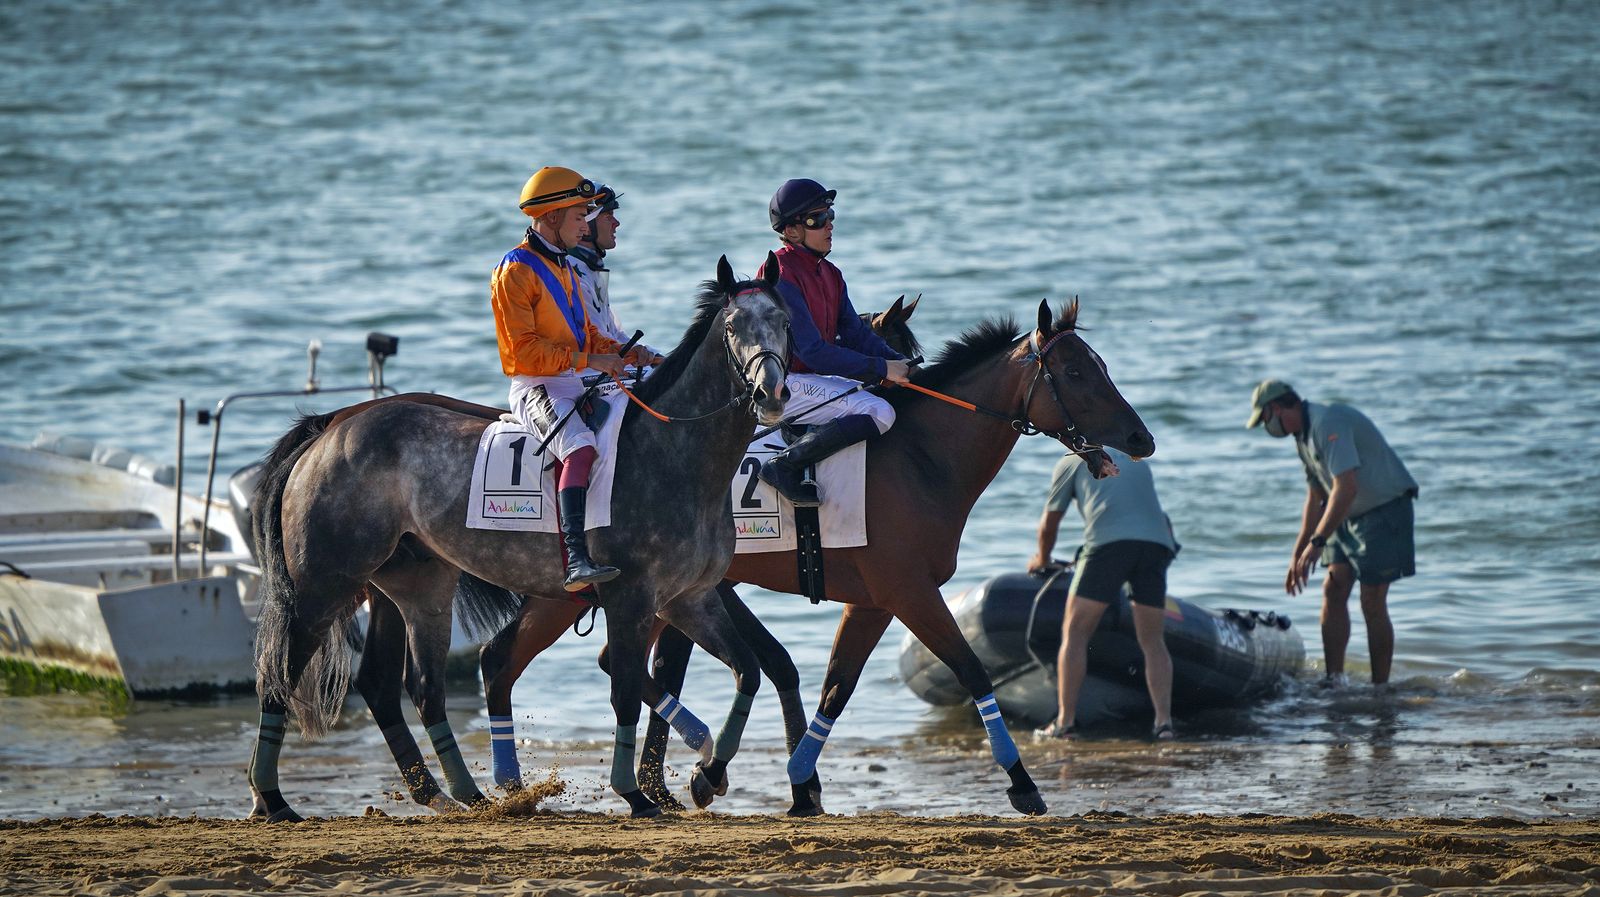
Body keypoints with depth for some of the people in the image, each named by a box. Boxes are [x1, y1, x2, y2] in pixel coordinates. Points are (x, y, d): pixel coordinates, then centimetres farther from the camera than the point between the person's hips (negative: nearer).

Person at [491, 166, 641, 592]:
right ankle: (576, 562, -44)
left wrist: (628, 353, 9)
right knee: (581, 445, -34)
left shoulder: (565, 268, 21)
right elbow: (522, 350, -17)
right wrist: (588, 360, -19)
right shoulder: (515, 271, -9)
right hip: (536, 388, -9)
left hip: (576, 386, 9)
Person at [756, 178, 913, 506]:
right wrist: (881, 369, -22)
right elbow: (813, 352, -22)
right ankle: (786, 465, -22)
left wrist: (900, 364, -7)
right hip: (784, 385, -10)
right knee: (879, 413, -26)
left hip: (812, 379, 10)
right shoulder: (782, 275, -17)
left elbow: (854, 333, 11)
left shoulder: (829, 273, 13)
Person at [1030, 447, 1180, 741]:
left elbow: (1049, 524, 28)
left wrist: (1042, 559, 47)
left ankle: (1065, 721, -3)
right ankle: (1164, 721, -4)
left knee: (1074, 634, 4)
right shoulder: (1137, 463, 35)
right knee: (1153, 642, 10)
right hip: (1158, 542, 4)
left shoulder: (1072, 461, 23)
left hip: (1109, 541, -4)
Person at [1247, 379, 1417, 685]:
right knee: (1333, 591, 1)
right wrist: (1297, 555, 21)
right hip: (1350, 515, 10)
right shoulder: (1304, 436, 11)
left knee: (1372, 602, -10)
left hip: (1385, 508, -10)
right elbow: (1316, 498, 21)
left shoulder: (1328, 424, -22)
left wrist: (1317, 543, -31)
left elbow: (1345, 488, -31)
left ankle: (1380, 687, -5)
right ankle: (1334, 680, 2)